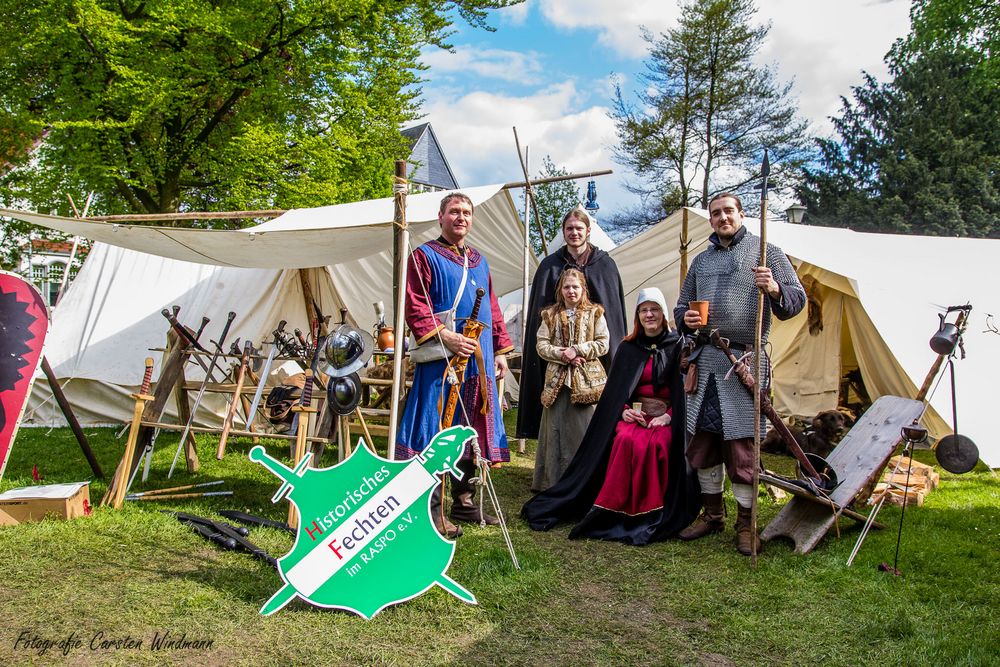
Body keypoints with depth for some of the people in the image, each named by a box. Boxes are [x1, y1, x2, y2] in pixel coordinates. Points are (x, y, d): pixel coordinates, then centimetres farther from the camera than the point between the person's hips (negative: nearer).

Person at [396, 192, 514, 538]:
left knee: (472, 432, 10)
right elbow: (415, 307, -10)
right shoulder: (424, 256, -1)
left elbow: (493, 309, 22)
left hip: (479, 361, 7)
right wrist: (446, 337, -20)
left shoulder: (479, 261, 20)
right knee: (437, 432, -5)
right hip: (441, 362, -7)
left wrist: (500, 350, 14)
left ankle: (464, 502, 21)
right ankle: (432, 509, 2)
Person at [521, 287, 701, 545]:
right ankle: (622, 509, -25)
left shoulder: (677, 346, 6)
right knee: (627, 440, -32)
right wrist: (625, 410, -7)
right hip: (635, 414, 2)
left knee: (656, 444, -34)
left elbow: (685, 388, 1)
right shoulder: (628, 348, 14)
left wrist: (668, 416, -12)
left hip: (667, 416, -2)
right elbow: (615, 390, 12)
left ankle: (650, 515, -21)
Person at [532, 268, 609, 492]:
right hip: (556, 380, 2)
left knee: (584, 430, -2)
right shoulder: (550, 315, 12)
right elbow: (541, 345, 5)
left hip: (585, 380, -2)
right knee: (555, 430, 3)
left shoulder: (595, 313, 7)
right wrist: (562, 354, -11)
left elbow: (603, 344, 1)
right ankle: (553, 481, 10)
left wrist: (577, 350, -11)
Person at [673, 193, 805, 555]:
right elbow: (681, 306, 24)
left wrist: (775, 290, -24)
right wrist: (685, 319, 0)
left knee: (741, 446, -2)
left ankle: (745, 523, 14)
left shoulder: (766, 251, 4)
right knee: (702, 442, 10)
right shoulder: (701, 260, 18)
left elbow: (797, 298, -2)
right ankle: (712, 514, 26)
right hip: (704, 360, 5)